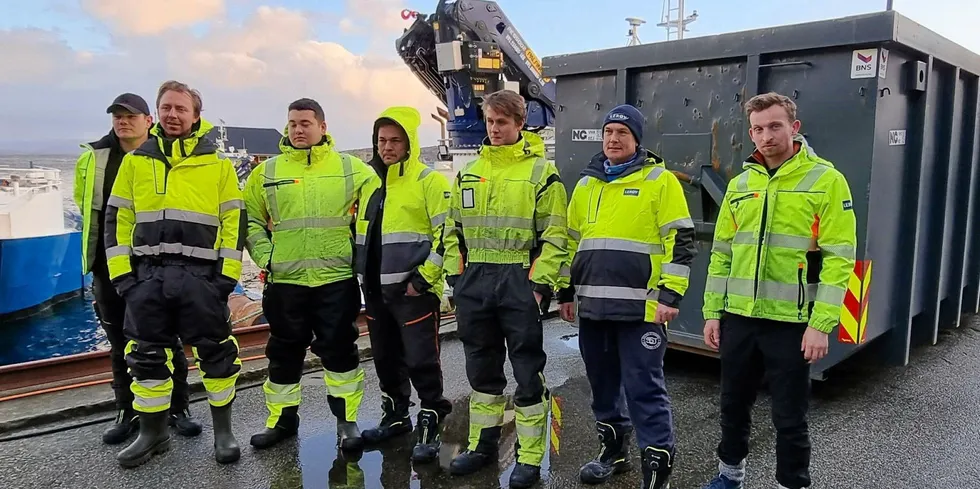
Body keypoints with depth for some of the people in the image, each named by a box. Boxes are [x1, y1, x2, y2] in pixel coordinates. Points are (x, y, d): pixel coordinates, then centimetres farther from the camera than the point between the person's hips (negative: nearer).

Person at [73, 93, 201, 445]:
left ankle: (178, 409, 19)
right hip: (110, 267, 3)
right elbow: (85, 204, 18)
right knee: (120, 346, 12)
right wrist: (109, 237, 16)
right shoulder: (94, 158, 3)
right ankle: (127, 412, 25)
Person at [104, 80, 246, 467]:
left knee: (215, 355, 2)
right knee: (147, 357, 9)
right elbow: (117, 221, 10)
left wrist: (227, 274, -5)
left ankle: (223, 431, 17)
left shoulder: (218, 164, 3)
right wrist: (121, 273, 2)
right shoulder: (136, 161, 10)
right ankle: (153, 432, 25)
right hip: (147, 276, 3)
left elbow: (235, 222, 2)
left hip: (201, 277, -2)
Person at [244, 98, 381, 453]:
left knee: (340, 351, 4)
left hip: (338, 279, -2)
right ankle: (282, 419, 29)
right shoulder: (267, 172, 7)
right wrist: (264, 256, 1)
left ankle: (347, 421, 18)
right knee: (284, 353, 12)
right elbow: (251, 219, 12)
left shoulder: (351, 169, 2)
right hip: (285, 281, 2)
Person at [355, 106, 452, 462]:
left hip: (414, 290, -7)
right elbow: (360, 230, 23)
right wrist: (363, 274, 15)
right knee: (386, 359, 16)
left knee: (421, 361, -2)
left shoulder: (429, 180, -7)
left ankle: (430, 426, 12)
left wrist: (424, 276, -17)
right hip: (376, 290, 7)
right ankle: (396, 417, 33)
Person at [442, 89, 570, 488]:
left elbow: (554, 236, -7)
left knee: (527, 372, 3)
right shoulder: (469, 172, 13)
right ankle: (482, 445, 31)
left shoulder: (541, 171, -3)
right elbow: (454, 229, 16)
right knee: (482, 369, 16)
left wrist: (539, 284, -14)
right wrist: (456, 277, 9)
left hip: (520, 283, -5)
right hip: (474, 282, 5)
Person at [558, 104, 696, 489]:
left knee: (644, 388, -3)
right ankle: (613, 451, 34)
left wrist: (670, 294, -14)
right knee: (602, 383, 16)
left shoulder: (660, 181, -3)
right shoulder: (586, 184, 14)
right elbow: (572, 241, 20)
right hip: (592, 305, 6)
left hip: (640, 307, -6)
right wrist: (565, 291, 18)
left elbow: (681, 241, -7)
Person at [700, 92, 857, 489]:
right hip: (739, 318, 5)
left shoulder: (825, 180, -6)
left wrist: (821, 323, -15)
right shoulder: (740, 184, 9)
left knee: (789, 417, 7)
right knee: (733, 404, 18)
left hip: (791, 322, -4)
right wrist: (713, 312, 7)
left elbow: (838, 258, -10)